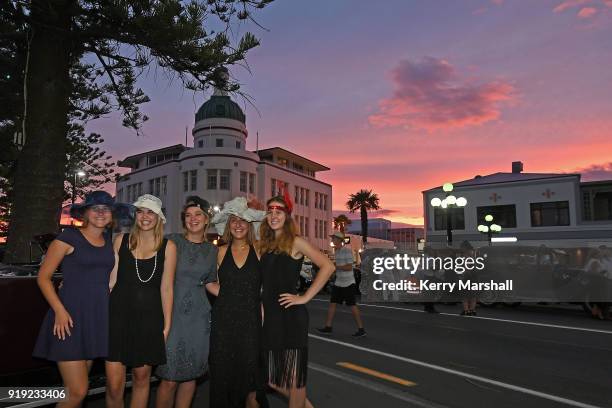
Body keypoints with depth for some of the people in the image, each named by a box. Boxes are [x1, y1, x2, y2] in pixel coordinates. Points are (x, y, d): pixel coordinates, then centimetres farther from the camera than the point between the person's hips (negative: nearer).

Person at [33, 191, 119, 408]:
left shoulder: (110, 241, 10)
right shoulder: (68, 238, -5)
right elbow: (43, 277, -4)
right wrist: (59, 311, -14)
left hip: (99, 317, 5)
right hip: (70, 317, -5)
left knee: (77, 388, 14)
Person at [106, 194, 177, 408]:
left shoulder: (168, 247, 0)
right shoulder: (121, 240, 4)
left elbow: (166, 288, 1)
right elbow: (111, 280, 7)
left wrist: (167, 326, 1)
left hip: (149, 318, 0)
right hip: (119, 315, 0)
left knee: (141, 377, 12)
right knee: (114, 384, 0)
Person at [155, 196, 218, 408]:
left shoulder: (212, 250, 10)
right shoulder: (172, 241, -2)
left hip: (199, 315, 4)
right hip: (172, 313, -4)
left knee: (191, 374, 11)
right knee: (170, 378, -3)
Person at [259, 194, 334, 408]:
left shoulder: (295, 242, -5)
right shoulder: (264, 244, 11)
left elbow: (327, 266, -14)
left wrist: (305, 297, -15)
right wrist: (260, 311, 2)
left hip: (291, 316, -6)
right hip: (269, 315, 6)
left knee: (294, 376, 4)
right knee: (271, 377, 13)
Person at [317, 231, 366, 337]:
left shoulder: (347, 251, -14)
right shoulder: (337, 251, 12)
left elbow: (349, 267, -20)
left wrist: (334, 267, -19)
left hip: (348, 283, -8)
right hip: (338, 283, 8)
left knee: (352, 305, -5)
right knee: (332, 303, 7)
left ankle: (361, 329, 4)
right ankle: (328, 327, 14)